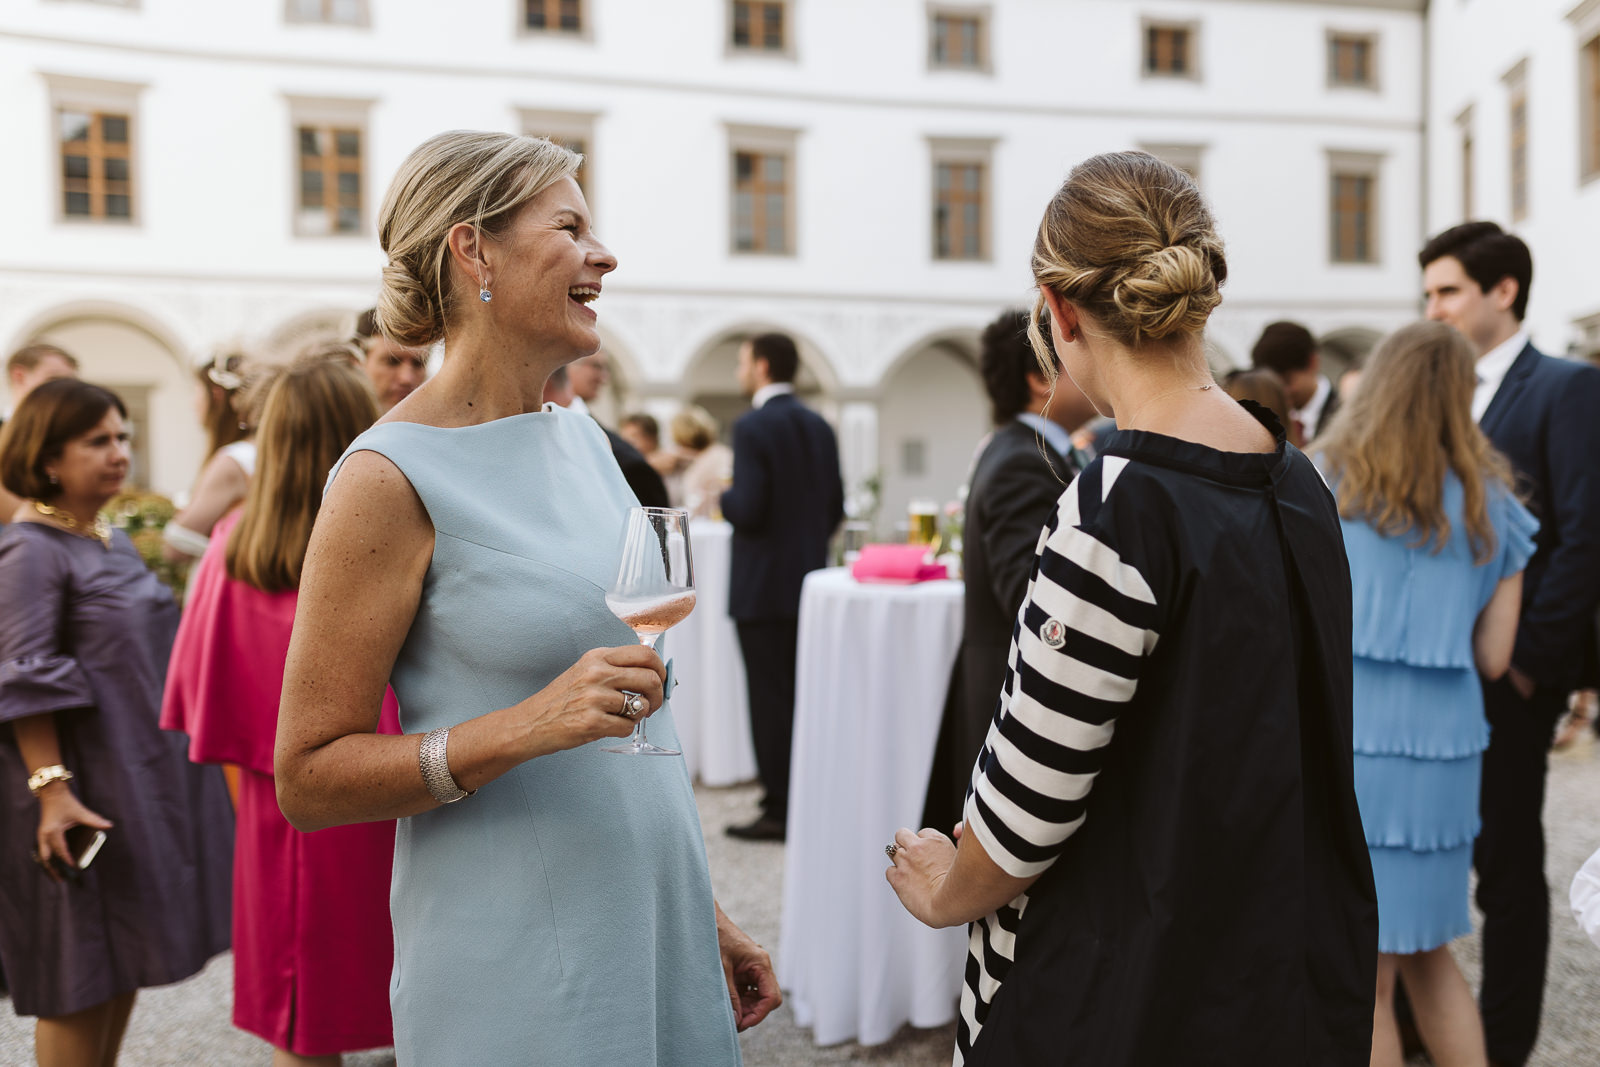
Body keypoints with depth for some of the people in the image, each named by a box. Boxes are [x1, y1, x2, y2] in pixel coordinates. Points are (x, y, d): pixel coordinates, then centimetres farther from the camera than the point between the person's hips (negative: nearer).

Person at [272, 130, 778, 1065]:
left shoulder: (583, 438, 6)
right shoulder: (390, 479, -15)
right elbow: (308, 779, -12)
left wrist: (702, 910, 14)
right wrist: (527, 726, -25)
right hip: (517, 975, -6)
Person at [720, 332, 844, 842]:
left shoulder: (752, 427, -14)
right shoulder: (819, 426, 9)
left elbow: (748, 509, -20)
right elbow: (836, 505, 11)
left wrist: (721, 496, 0)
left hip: (763, 585, -7)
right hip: (808, 578, 7)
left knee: (770, 698, -1)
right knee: (801, 693, 14)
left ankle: (780, 811, 4)